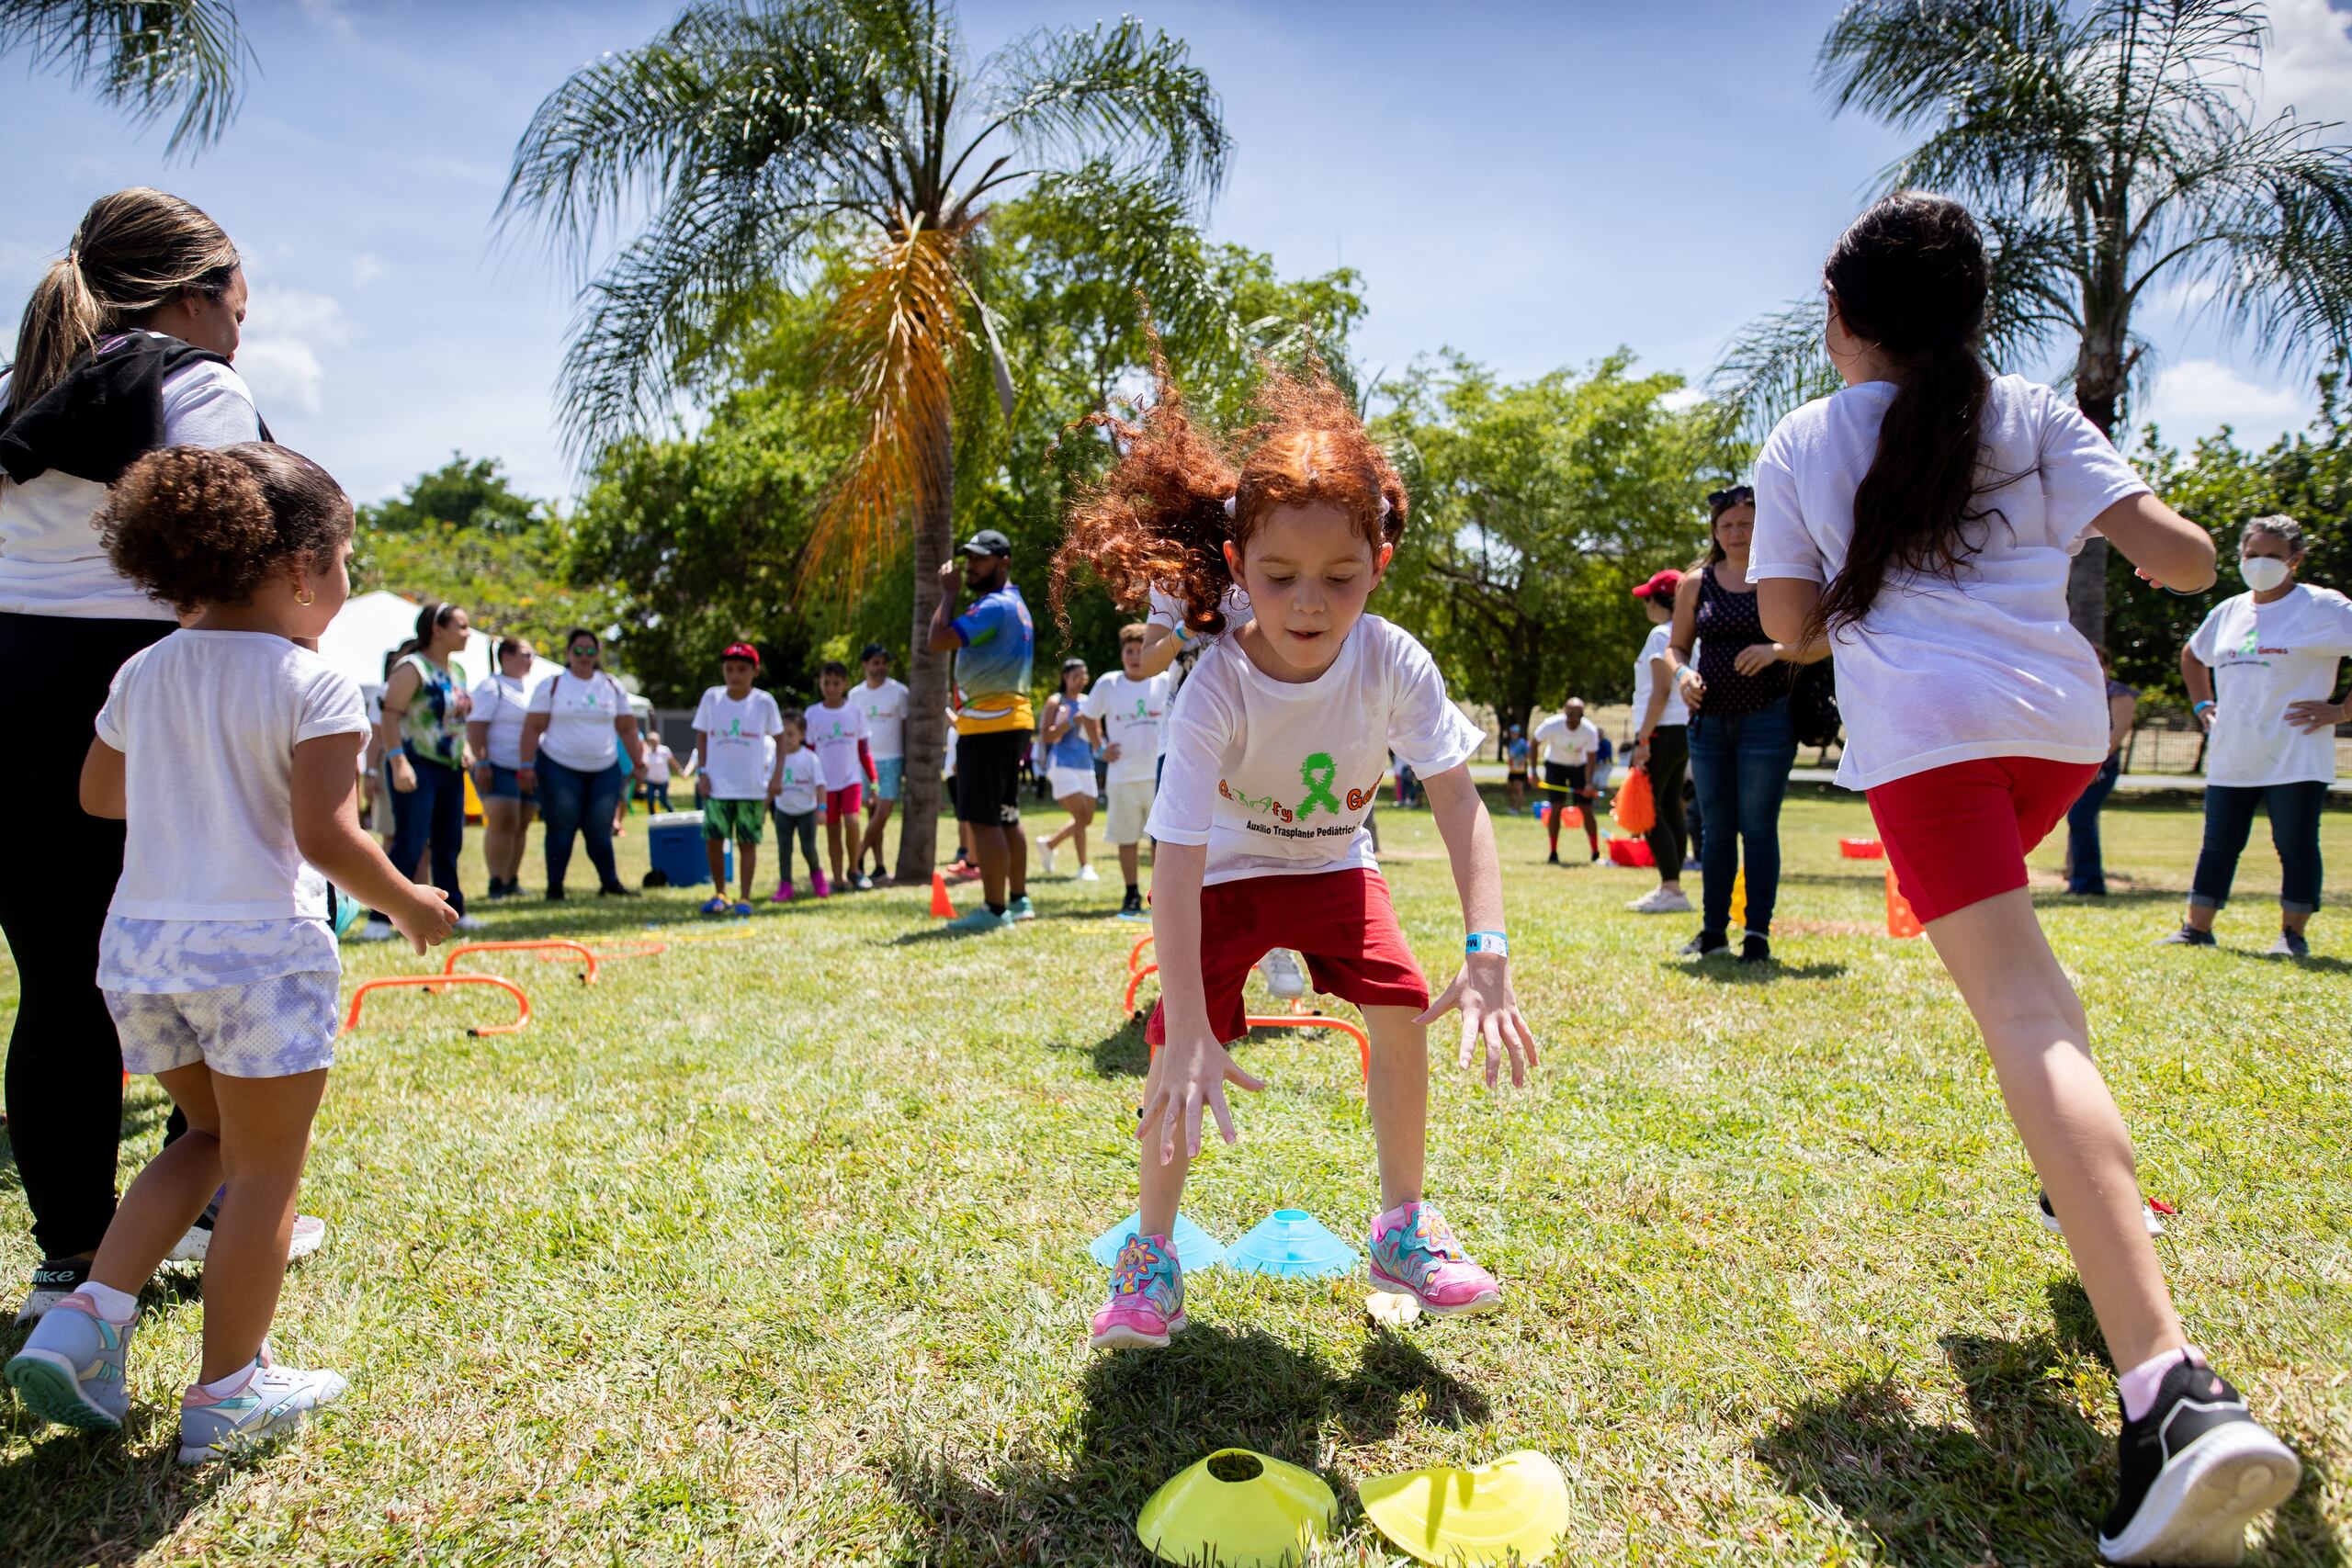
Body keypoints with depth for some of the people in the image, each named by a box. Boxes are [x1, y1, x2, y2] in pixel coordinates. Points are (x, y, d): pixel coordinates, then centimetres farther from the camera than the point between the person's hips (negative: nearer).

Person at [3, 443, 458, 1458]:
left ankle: (87, 1315, 14)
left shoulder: (143, 673, 9)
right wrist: (410, 905, -4)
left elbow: (98, 794, 21)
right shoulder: (312, 685, -12)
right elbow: (324, 837, -18)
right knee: (263, 1169, 7)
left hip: (140, 943, 7)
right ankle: (226, 1395, 18)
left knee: (208, 1138, 26)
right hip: (260, 949, -7)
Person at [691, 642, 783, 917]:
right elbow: (701, 736, 9)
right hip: (717, 784, 1)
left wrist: (776, 777, -2)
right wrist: (701, 772, 0)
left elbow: (780, 739, 4)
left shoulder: (764, 701, -3)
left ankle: (744, 898, 11)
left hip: (753, 787, -1)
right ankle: (719, 893, 17)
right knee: (713, 839, 0)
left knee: (747, 842, 2)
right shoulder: (712, 697, 1)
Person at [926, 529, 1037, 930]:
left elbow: (938, 640, -21)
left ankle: (994, 909, -7)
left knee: (984, 819, -8)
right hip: (1010, 721, 11)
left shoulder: (994, 607, -15)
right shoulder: (1014, 605, 19)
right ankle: (1018, 900, 22)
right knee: (1005, 817, 15)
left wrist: (947, 592, -10)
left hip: (988, 726, -11)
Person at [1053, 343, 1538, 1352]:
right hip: (1228, 872, -2)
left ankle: (1403, 1231, 8)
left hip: (1333, 865, 3)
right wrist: (1189, 1032, -44)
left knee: (1401, 1007, -13)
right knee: (1181, 1048, -17)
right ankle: (1152, 1252, 5)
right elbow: (1176, 858, -37)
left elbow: (1456, 797, -27)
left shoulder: (1394, 662, -26)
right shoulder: (1216, 690, -34)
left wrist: (1488, 954, -40)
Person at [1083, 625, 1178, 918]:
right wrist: (1101, 746, 4)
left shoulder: (1167, 681, -1)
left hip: (1160, 773, -1)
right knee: (1126, 837, 8)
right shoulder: (1107, 684, 2)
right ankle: (1132, 895, 20)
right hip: (1122, 776, 1)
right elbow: (1090, 716, 16)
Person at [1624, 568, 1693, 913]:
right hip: (1684, 730, 9)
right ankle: (1670, 888, 16)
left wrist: (1643, 739, -19)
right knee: (1670, 809, 12)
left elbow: (1661, 691, -19)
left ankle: (1672, 890, -13)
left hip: (1662, 731, -9)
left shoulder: (1661, 634, -12)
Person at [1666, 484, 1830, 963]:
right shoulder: (1695, 583, 8)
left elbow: (1823, 642, -2)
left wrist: (1776, 651, -19)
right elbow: (1676, 646, 13)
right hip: (1709, 721, 3)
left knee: (1758, 827, -3)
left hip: (1766, 720, -3)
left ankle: (1758, 933, 5)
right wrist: (1682, 674, -8)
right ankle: (1712, 931, 17)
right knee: (1717, 829, 9)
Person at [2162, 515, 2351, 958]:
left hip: (2295, 758, -5)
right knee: (2218, 844, 8)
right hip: (2231, 757, 5)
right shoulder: (2228, 612, 13)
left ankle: (2293, 934, 9)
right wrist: (2202, 704, 19)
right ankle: (2196, 928, 13)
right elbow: (2192, 656, 32)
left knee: (2296, 846, 0)